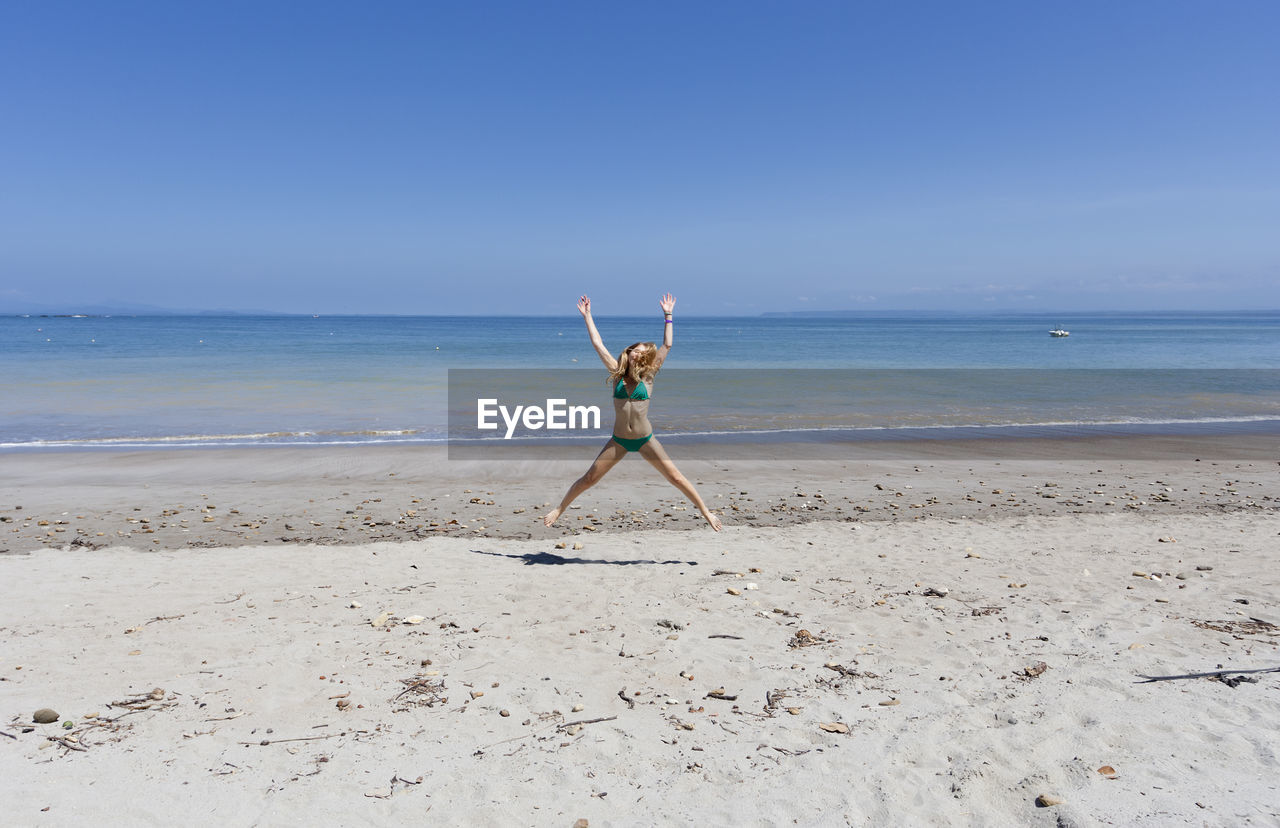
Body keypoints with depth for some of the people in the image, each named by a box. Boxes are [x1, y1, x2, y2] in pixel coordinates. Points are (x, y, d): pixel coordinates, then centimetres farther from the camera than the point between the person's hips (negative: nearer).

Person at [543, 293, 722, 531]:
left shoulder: (648, 376, -1)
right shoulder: (617, 372, 2)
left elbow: (667, 345, -3)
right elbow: (598, 344, 2)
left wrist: (667, 315, -2)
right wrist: (587, 315, 3)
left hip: (645, 440, -1)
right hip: (619, 440, 1)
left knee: (676, 478, -1)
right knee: (588, 479, 2)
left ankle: (706, 512, 10)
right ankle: (559, 509, 18)